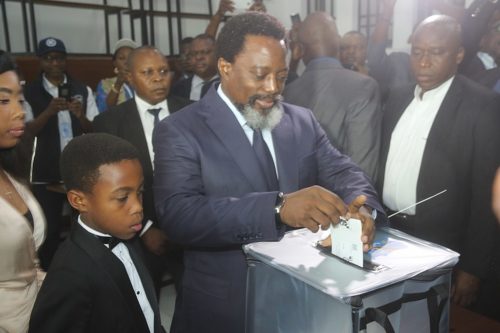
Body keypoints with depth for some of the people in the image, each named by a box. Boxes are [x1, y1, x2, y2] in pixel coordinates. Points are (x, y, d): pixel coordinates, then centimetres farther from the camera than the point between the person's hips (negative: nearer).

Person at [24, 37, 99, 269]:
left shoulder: (83, 91, 5)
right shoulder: (29, 92, 1)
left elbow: (95, 131, 3)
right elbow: (27, 132, -6)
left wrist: (81, 116, -18)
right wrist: (49, 112, -22)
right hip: (45, 174, -1)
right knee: (49, 230, 4)